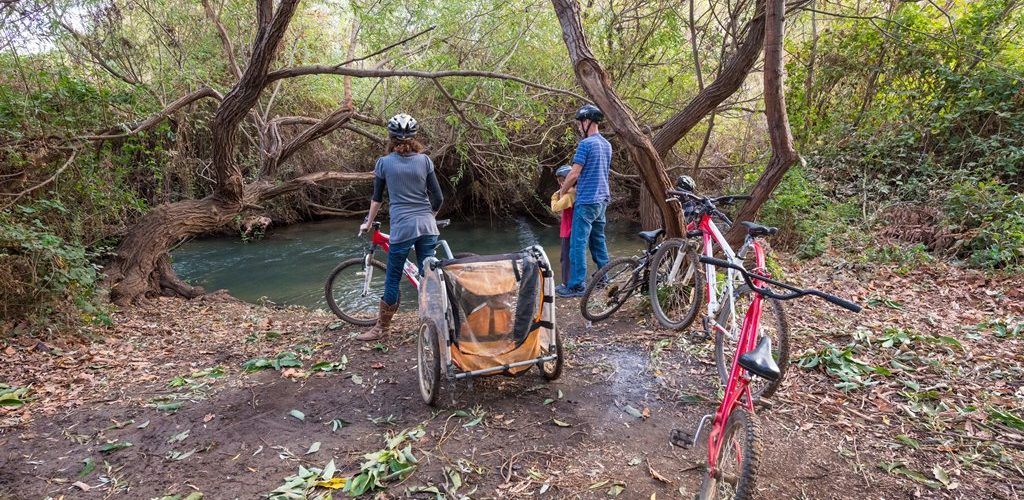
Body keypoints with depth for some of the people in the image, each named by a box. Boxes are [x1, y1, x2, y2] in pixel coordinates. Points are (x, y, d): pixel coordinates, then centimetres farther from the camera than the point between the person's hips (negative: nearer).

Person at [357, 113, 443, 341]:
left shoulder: (384, 162, 0)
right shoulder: (425, 160, 4)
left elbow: (377, 198, 9)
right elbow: (438, 198, 4)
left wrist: (368, 223, 24)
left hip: (402, 228, -2)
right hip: (427, 227, 3)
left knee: (392, 279, 9)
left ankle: (382, 327, 21)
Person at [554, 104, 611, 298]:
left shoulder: (586, 144, -14)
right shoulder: (606, 144, 13)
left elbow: (574, 174, -16)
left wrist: (562, 191, 1)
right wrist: (570, 186, 18)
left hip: (586, 201, -9)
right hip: (602, 199, 9)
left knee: (578, 243, -5)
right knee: (598, 240, 16)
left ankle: (576, 286, -4)